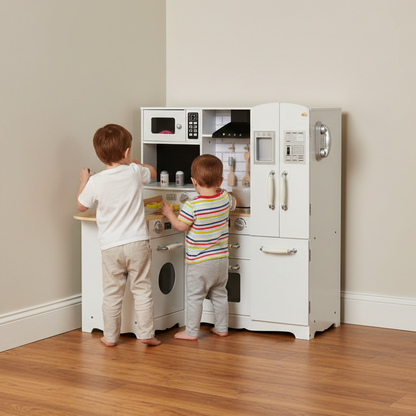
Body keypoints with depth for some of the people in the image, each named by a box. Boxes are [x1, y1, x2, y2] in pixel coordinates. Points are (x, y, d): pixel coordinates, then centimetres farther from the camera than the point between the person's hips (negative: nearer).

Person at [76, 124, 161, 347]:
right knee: (142, 289, 9)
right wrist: (132, 162, 30)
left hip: (111, 247, 0)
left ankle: (110, 336, 19)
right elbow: (152, 172, 18)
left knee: (112, 293, 10)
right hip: (137, 243, 0)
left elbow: (81, 205, 6)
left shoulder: (95, 182, -11)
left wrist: (83, 181, 17)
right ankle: (146, 333, 12)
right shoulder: (134, 172, -6)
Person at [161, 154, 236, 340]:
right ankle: (222, 328, 27)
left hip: (199, 261, -6)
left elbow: (181, 226, -14)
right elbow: (233, 203, 18)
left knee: (194, 296, 6)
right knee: (220, 294, 18)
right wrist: (220, 189, 28)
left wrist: (169, 213, 1)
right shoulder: (225, 198, -5)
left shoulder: (192, 205, -22)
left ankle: (191, 332, 12)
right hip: (221, 258, 6)